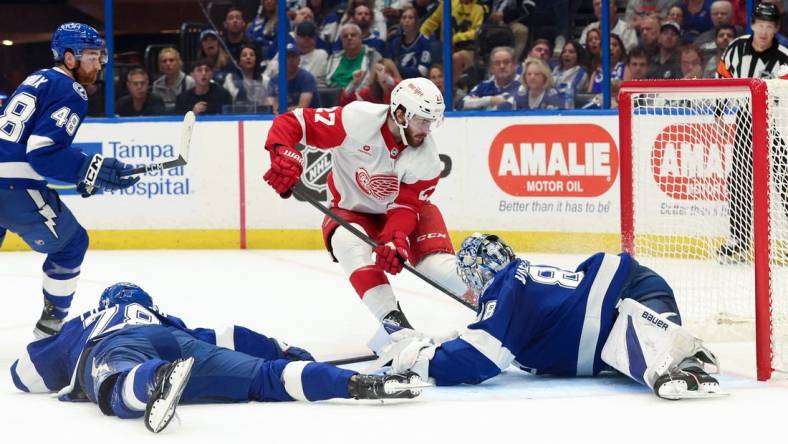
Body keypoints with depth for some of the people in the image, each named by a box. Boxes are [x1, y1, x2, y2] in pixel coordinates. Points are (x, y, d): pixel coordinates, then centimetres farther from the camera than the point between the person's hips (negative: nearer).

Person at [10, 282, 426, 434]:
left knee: (122, 389, -37)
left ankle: (156, 383, -73)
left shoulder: (84, 325, 43)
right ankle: (358, 383, -29)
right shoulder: (166, 320, 46)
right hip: (176, 345, 3)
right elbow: (226, 339, 38)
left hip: (112, 352, -3)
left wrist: (71, 381, 60)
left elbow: (25, 372, 43)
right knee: (261, 375, -9)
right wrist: (280, 350, 53)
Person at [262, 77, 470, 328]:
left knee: (436, 264, -20)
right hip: (351, 210, -2)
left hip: (398, 209, 2)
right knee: (349, 244, -35)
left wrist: (396, 240, -38)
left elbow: (405, 206, -19)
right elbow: (291, 122, -27)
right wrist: (284, 155, -46)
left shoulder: (426, 156, -20)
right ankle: (391, 318, -33)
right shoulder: (357, 120, -30)